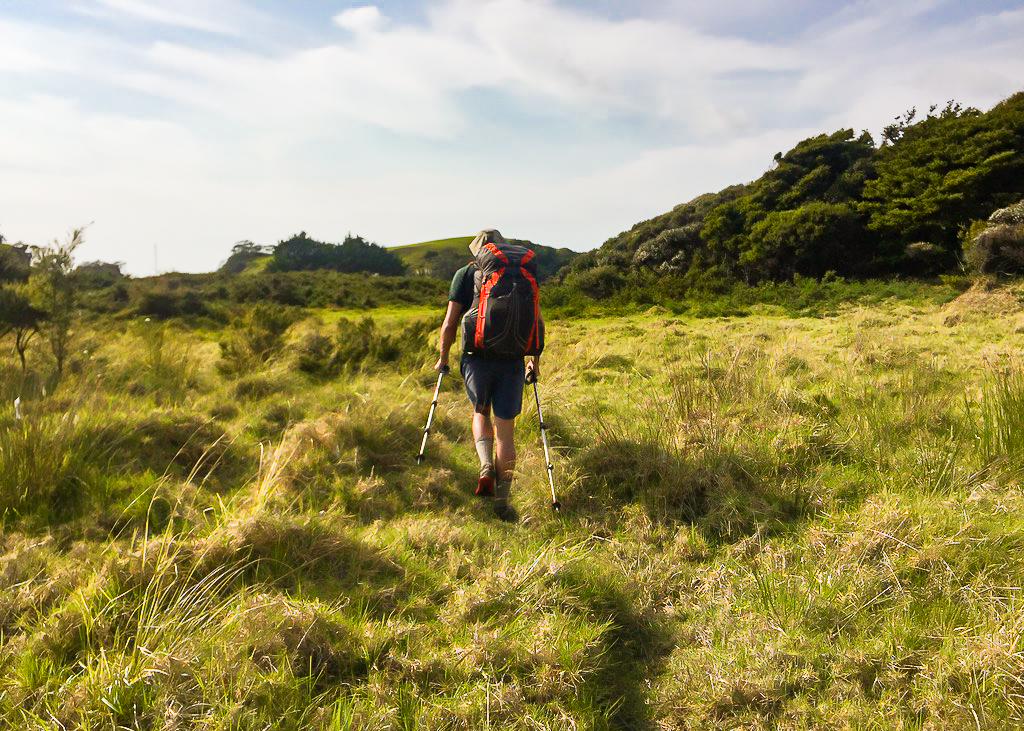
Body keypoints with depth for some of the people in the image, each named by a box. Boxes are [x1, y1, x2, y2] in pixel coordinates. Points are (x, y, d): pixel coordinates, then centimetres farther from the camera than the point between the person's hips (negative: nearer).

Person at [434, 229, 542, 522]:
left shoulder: (465, 274, 7)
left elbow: (450, 324, 1)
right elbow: (538, 322, 7)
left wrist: (443, 358, 15)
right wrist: (535, 360, 18)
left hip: (476, 357, -1)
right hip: (511, 359, 1)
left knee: (480, 414, 23)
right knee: (505, 428, 6)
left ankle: (486, 466, -1)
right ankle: (502, 499, 2)